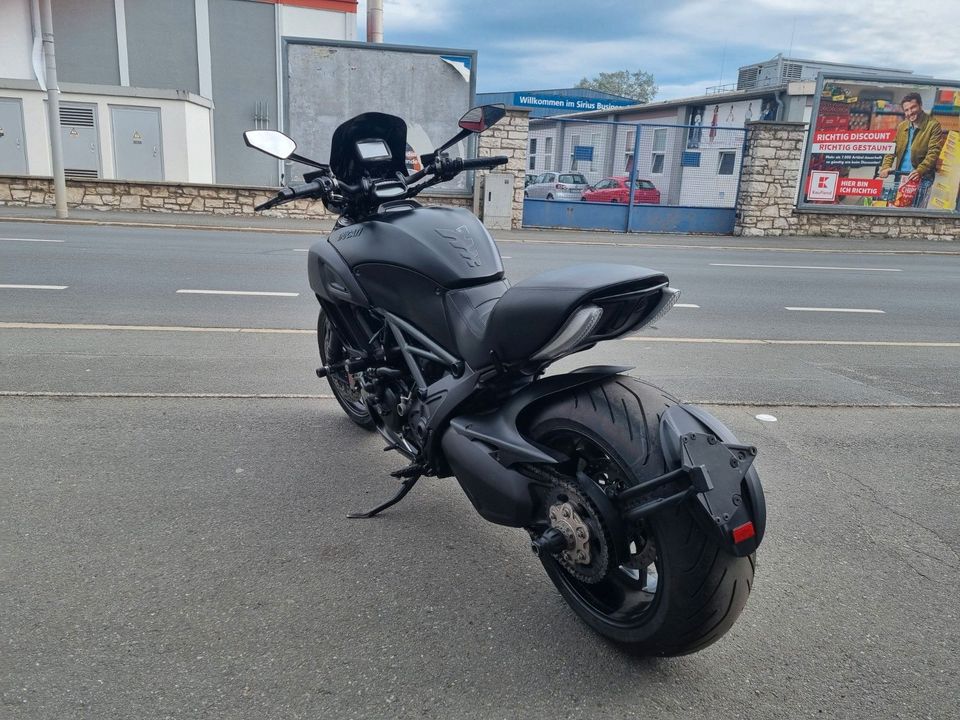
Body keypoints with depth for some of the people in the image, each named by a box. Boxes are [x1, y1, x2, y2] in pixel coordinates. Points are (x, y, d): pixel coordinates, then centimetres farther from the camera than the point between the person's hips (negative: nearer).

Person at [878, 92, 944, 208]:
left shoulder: (933, 126, -6)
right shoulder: (901, 127, 12)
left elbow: (933, 152, -13)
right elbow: (891, 148, 11)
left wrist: (919, 171, -28)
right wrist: (886, 166, -7)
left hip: (922, 177, -5)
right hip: (900, 176, 5)